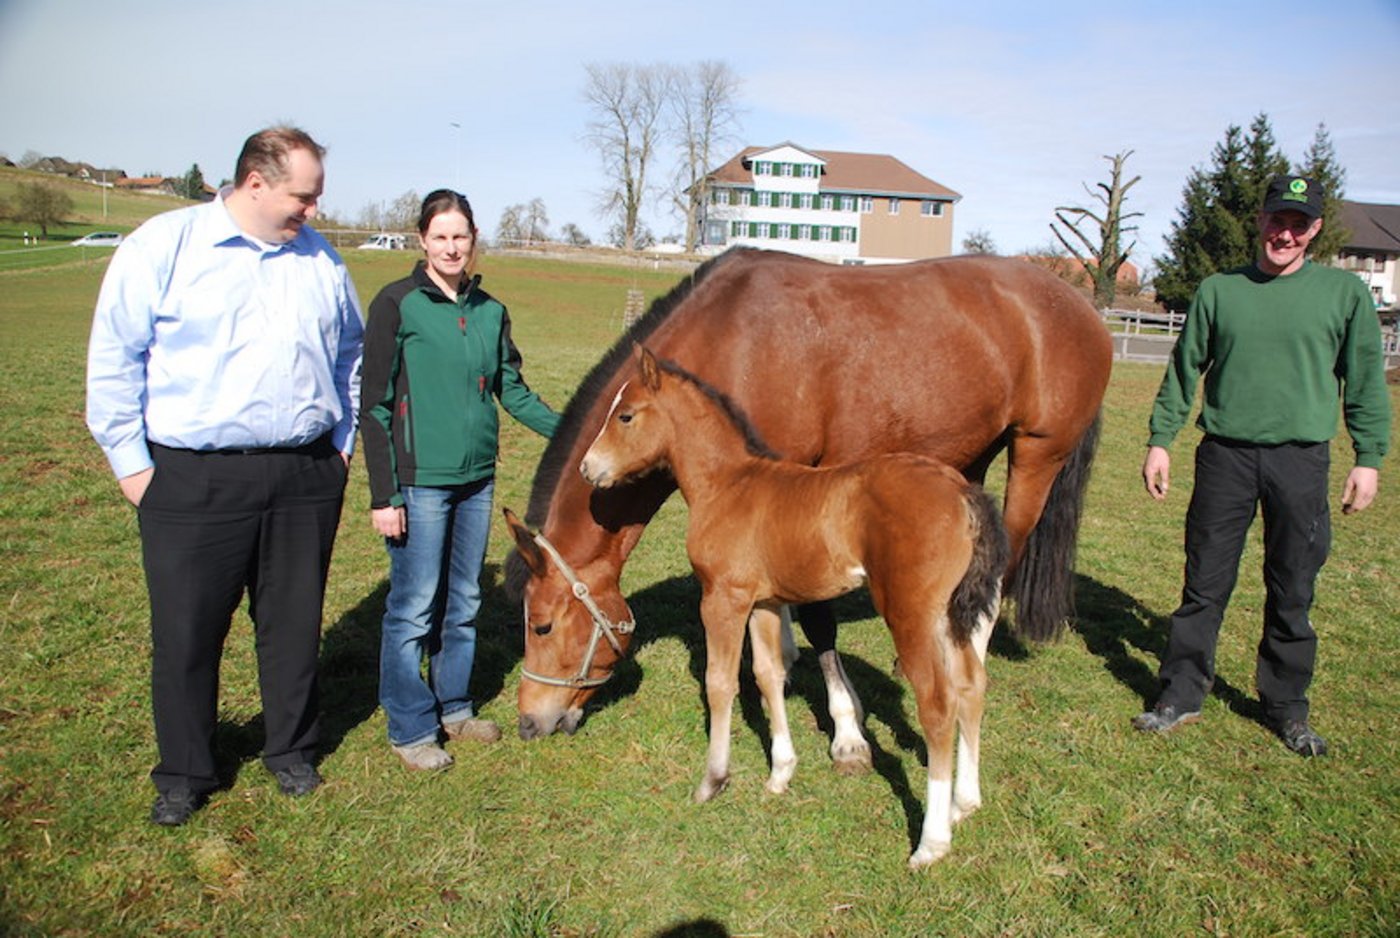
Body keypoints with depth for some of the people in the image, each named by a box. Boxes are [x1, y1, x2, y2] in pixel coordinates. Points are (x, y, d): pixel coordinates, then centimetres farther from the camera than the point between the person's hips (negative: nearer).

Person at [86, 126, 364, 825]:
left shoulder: (320, 259, 9)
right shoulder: (162, 245, -3)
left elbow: (350, 354, 20)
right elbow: (113, 359, -1)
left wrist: (343, 440, 13)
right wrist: (130, 461, -3)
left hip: (307, 478, 3)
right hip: (195, 480, -3)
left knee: (295, 626, 13)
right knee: (186, 635, 8)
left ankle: (291, 752, 33)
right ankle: (184, 774, 27)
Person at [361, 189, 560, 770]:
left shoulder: (489, 310, 7)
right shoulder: (398, 304, -8)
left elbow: (513, 391, 12)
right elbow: (375, 403, -9)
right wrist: (382, 494, -12)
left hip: (478, 478, 6)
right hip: (419, 482, -5)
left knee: (463, 602, 16)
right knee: (414, 607, 3)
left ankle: (454, 706, 33)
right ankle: (410, 728, 19)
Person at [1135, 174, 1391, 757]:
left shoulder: (1346, 293, 4)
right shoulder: (1218, 290, 5)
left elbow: (1365, 382, 7)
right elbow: (1183, 370, 8)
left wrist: (1368, 457, 2)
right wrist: (1160, 440, 4)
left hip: (1301, 459, 0)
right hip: (1224, 454, 0)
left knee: (1292, 593, 9)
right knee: (1205, 585, 5)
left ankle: (1286, 707, 24)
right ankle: (1182, 694, 17)